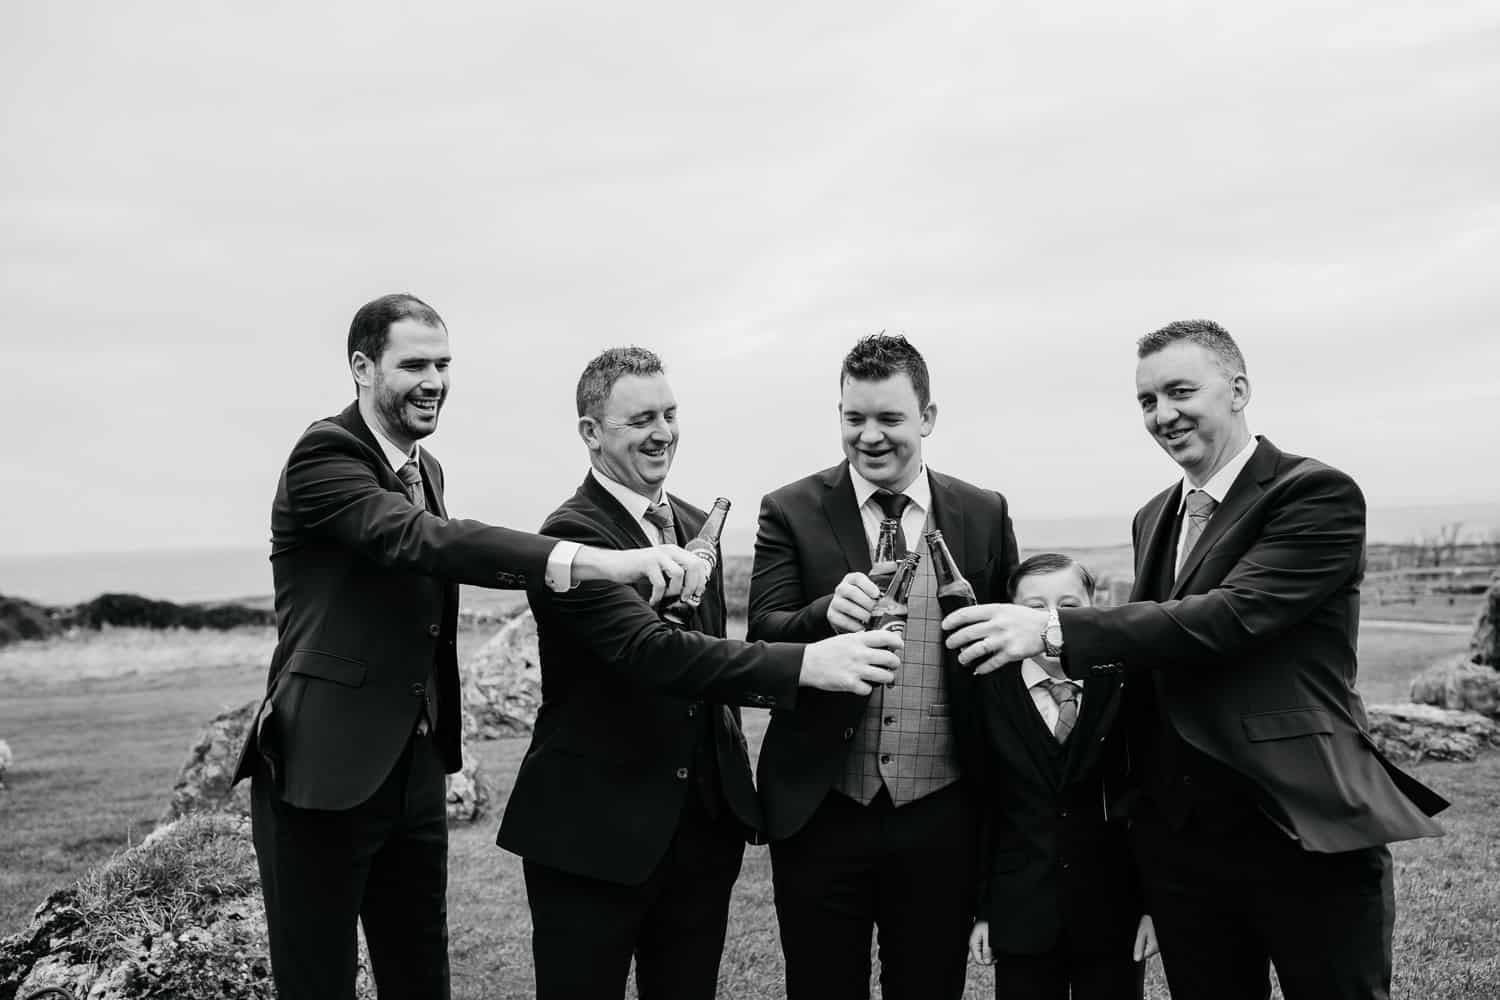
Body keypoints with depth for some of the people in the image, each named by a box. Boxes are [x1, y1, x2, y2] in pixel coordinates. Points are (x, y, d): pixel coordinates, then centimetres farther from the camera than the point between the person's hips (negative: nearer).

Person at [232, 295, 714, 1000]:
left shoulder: (424, 468, 12)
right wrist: (595, 560, -43)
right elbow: (422, 540, -31)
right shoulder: (325, 454, -14)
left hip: (416, 770, 8)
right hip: (324, 772, -8)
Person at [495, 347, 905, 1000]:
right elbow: (652, 650, -29)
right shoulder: (573, 535, -16)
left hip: (705, 826, 7)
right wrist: (806, 663, -37)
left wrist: (734, 789, 16)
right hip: (594, 836, -7)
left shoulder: (697, 526, 10)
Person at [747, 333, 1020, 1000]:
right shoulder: (790, 512, -1)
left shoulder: (984, 515, 4)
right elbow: (761, 636, -9)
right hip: (820, 815, -1)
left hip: (939, 818, 1)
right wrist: (827, 613, -31)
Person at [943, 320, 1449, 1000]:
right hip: (1179, 838, 6)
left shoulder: (1318, 494, -10)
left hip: (1306, 833, -6)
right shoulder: (1154, 518, 13)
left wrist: (1053, 631, -28)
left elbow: (1231, 615, -23)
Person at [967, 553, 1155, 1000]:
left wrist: (1155, 904, -1)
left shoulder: (1123, 689, -4)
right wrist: (982, 908, 0)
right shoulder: (991, 692, -3)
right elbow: (980, 805, -1)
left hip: (1113, 917, 0)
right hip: (1021, 917, 0)